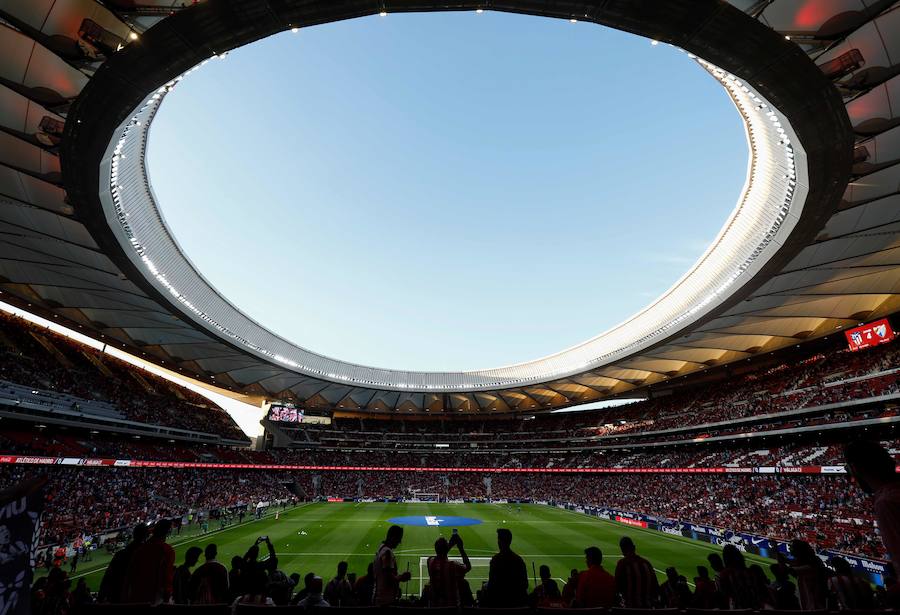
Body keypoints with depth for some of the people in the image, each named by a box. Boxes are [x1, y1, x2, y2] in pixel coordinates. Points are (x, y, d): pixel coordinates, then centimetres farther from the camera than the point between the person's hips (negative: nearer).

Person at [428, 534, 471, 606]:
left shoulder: (430, 562, -10)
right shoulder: (453, 566, -21)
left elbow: (440, 555, 14)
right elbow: (468, 566, -1)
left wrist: (450, 545, 13)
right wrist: (461, 548, -3)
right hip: (451, 604, -3)